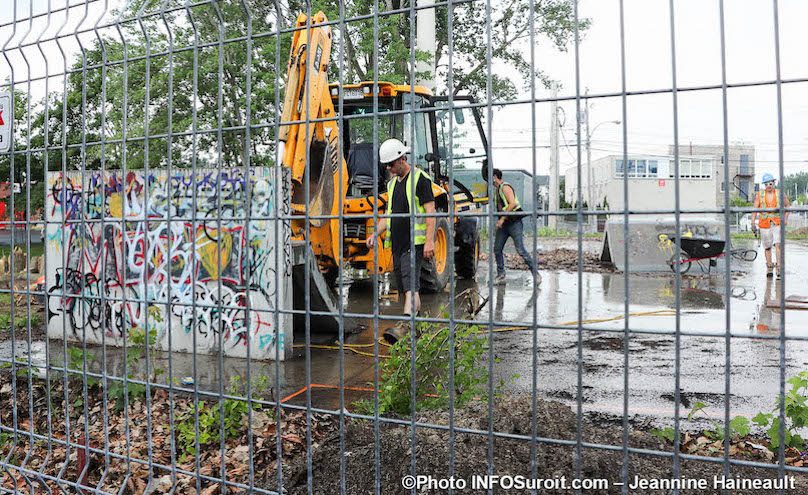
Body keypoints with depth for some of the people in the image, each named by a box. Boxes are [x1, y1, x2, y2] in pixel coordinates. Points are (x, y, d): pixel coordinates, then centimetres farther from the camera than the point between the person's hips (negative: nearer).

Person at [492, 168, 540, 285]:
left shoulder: (505, 187, -12)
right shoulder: (498, 189, 17)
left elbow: (512, 203, -23)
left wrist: (502, 218, -22)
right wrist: (499, 220, 17)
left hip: (514, 223, -9)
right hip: (503, 224, 9)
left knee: (521, 250, -12)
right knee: (497, 249, 5)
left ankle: (536, 274, -4)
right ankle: (501, 276, 12)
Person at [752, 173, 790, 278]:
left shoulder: (780, 194, 2)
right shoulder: (759, 195, 2)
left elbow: (788, 205, 17)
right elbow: (754, 210, 2)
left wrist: (785, 218, 8)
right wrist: (753, 223, -5)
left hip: (777, 224, -1)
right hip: (764, 224, 1)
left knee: (778, 244, -16)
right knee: (767, 247, 8)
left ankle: (779, 267, -14)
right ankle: (769, 268, 20)